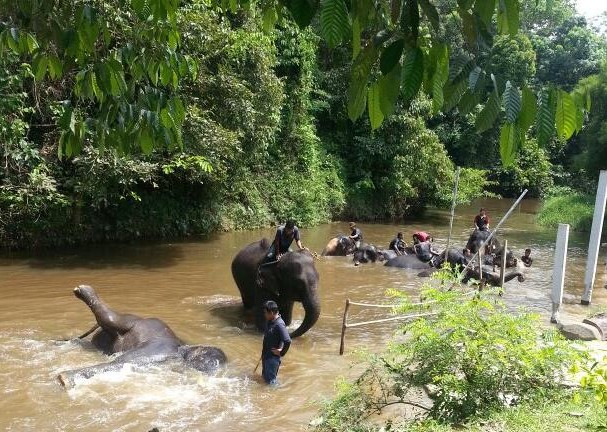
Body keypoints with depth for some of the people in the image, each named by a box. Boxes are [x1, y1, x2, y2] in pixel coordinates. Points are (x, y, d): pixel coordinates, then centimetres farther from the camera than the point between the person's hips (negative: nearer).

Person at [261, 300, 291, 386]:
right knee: (264, 376, 22)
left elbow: (288, 341, -32)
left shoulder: (279, 324, -27)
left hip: (273, 356, -9)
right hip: (265, 354, 9)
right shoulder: (269, 321, 2)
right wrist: (263, 351, 14)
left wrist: (281, 353, -20)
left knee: (270, 380, 1)